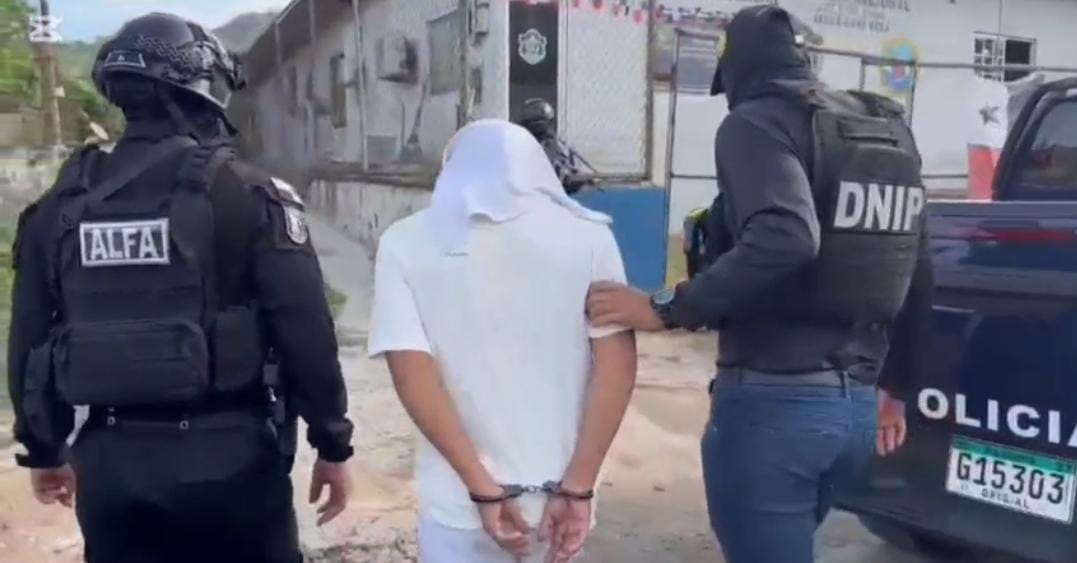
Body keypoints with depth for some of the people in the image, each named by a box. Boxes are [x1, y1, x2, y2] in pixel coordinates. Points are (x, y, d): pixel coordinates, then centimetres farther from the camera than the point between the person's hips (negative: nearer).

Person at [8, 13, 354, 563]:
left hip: (111, 460, 4)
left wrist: (44, 449, 24)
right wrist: (332, 444, -1)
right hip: (228, 453, -3)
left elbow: (30, 341, 11)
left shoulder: (61, 203, 3)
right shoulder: (247, 193, -11)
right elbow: (305, 332, -12)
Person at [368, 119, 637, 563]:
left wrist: (484, 490, -11)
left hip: (461, 502, -1)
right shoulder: (587, 237, -3)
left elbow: (412, 375, -12)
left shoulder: (405, 244, -4)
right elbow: (618, 365, -9)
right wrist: (578, 487, -8)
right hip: (560, 493, 2)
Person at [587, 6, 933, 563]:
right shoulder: (891, 131, 15)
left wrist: (665, 309, -20)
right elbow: (918, 277, 18)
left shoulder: (757, 122, -9)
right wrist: (894, 387, 27)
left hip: (774, 402, -8)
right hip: (858, 404, 8)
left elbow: (783, 239, -28)